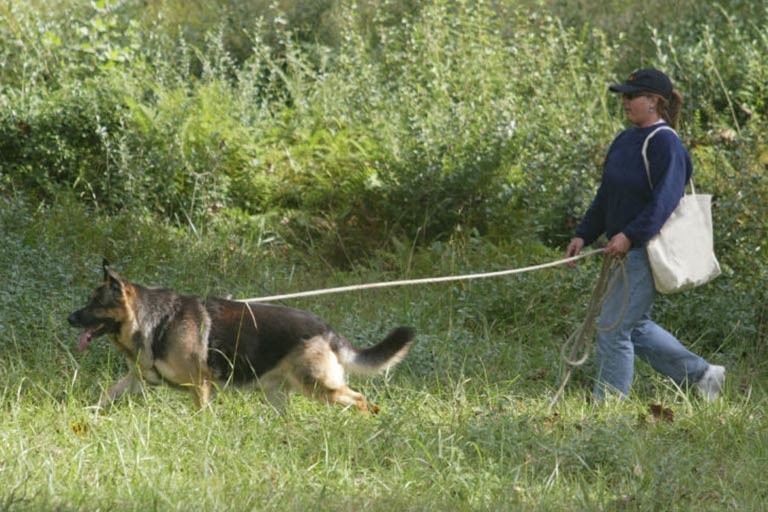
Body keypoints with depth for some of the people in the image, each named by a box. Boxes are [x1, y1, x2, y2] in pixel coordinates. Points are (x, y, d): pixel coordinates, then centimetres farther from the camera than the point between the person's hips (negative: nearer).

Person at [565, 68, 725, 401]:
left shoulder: (665, 143, -15)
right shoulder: (625, 141, 13)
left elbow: (664, 200, -24)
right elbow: (606, 196, 19)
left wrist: (630, 235, -31)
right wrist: (584, 235, 11)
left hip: (650, 249, -10)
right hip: (629, 252, 10)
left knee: (614, 326, -7)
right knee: (635, 325, 17)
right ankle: (701, 375, 28)